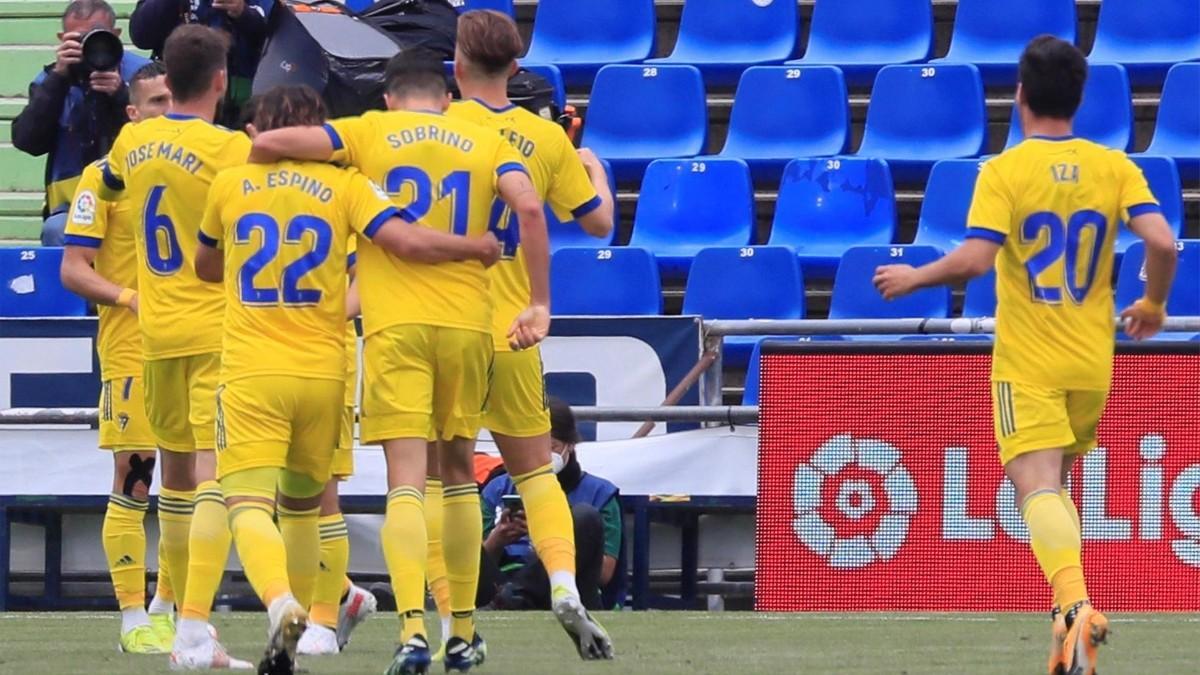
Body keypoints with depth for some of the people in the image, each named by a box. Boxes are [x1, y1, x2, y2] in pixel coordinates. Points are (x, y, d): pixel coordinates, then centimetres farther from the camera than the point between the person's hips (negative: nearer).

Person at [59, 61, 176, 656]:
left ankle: (165, 608, 16)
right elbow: (73, 269, -5)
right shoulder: (105, 177, -2)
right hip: (131, 354, -5)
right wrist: (131, 299, -19)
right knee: (133, 483, -5)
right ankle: (133, 618, 0)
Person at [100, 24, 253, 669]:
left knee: (177, 471, 19)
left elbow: (109, 181, 28)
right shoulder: (229, 148, -13)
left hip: (156, 327, 6)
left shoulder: (133, 142, 6)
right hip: (218, 327, -6)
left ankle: (184, 616, 27)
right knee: (215, 473, -11)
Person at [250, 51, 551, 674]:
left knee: (406, 478, -7)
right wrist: (540, 304, -3)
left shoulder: (370, 133, 6)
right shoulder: (485, 142, 11)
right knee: (457, 471, 18)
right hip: (468, 320, 2)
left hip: (396, 322, -2)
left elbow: (268, 143, -4)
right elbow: (529, 207, -6)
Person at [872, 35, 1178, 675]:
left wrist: (914, 278, -2)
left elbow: (973, 258, -20)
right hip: (1091, 363, 4)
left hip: (1027, 363, -4)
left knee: (1038, 487, -13)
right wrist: (1154, 304, 9)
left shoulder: (1004, 171, -9)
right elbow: (1161, 241, -10)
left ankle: (1074, 604, -37)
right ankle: (1071, 621, 14)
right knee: (1056, 485, 21)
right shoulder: (1113, 167, 1)